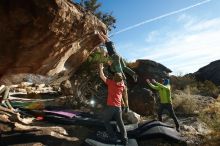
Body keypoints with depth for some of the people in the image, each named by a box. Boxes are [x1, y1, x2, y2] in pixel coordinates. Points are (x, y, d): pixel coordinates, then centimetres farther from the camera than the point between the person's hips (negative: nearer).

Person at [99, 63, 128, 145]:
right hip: (118, 107, 4)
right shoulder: (122, 85, 5)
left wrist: (101, 68, 15)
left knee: (106, 121, 13)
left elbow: (102, 76, 2)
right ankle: (124, 139, 7)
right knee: (120, 123, 12)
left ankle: (113, 137, 8)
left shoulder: (110, 82, -6)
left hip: (110, 106, -4)